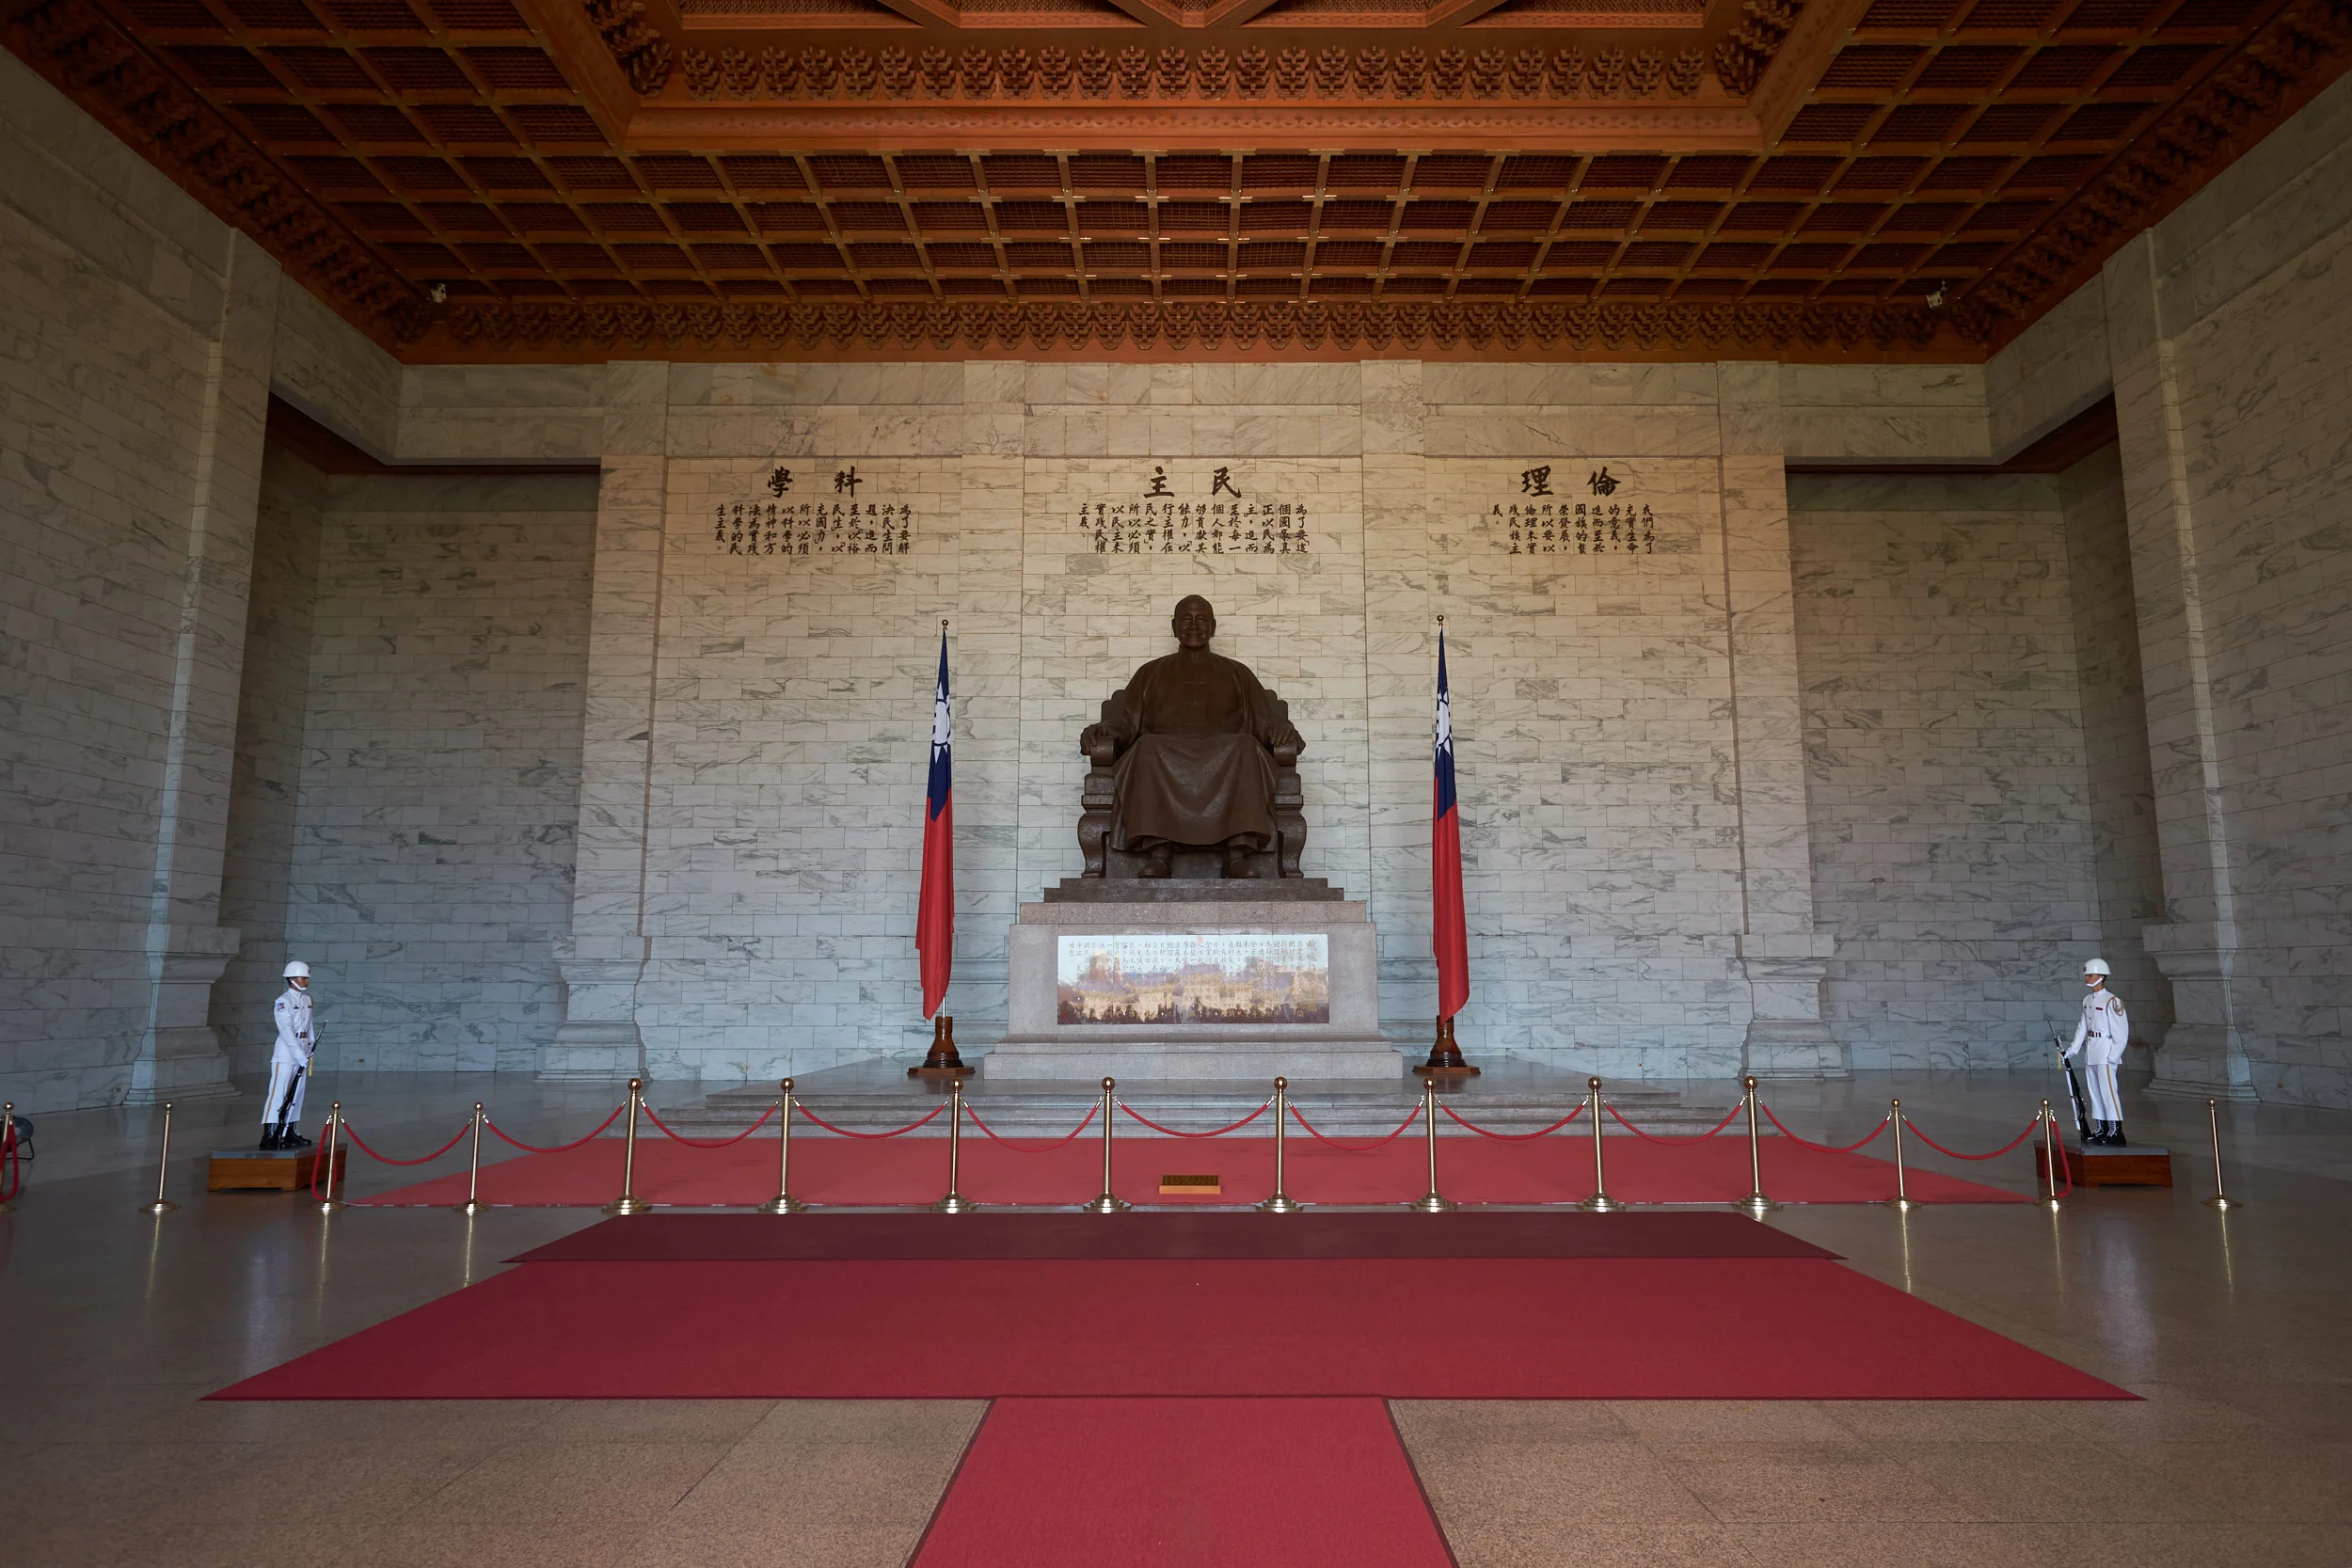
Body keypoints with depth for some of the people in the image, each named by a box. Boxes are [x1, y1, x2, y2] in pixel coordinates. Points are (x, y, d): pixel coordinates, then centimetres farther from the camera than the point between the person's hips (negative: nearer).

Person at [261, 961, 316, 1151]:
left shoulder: (307, 1000, 13)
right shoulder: (283, 1002, -11)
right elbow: (286, 1031, -17)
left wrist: (312, 1044, 3)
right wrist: (300, 1055, -21)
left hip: (302, 1053, 8)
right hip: (285, 1053, -8)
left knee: (296, 1094, 12)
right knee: (278, 1093, -10)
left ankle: (290, 1134, 19)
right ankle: (269, 1135, -10)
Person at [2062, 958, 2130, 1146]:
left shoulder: (2112, 1001, -11)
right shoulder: (2087, 1001, 14)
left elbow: (2121, 1032, -13)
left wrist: (2113, 1056, -16)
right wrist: (2072, 1049, 15)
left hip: (2105, 1053, -8)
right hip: (2090, 1052, 8)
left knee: (2108, 1091, -9)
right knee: (2095, 1091, 12)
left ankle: (2116, 1132, -5)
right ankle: (2101, 1130, 19)